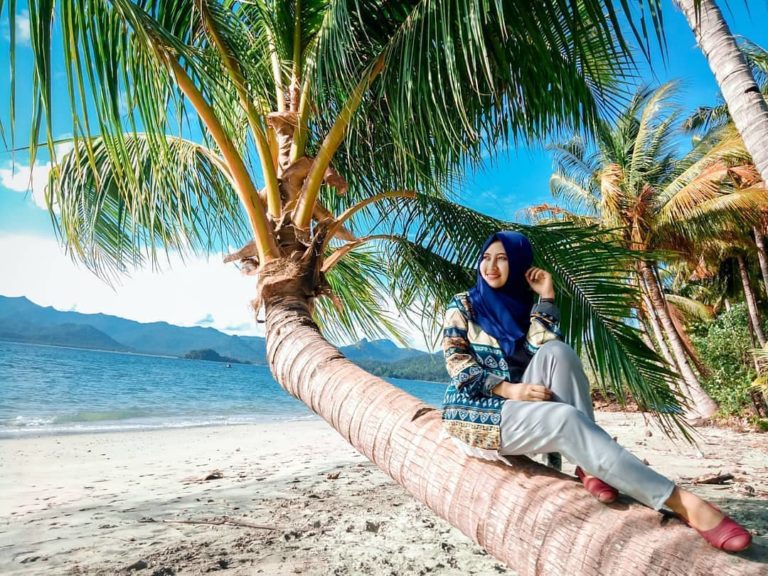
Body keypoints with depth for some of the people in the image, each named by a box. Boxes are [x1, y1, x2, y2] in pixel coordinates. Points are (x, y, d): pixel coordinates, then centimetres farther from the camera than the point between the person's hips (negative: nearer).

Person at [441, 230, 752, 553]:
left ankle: (591, 464, -25)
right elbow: (455, 362, -9)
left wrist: (546, 298, -9)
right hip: (477, 412, -4)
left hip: (518, 406, 4)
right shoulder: (463, 305, 4)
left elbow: (540, 348, -8)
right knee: (566, 420, -31)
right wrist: (507, 388, -21)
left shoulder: (525, 307, 14)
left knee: (556, 352, -25)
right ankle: (681, 502, -32)